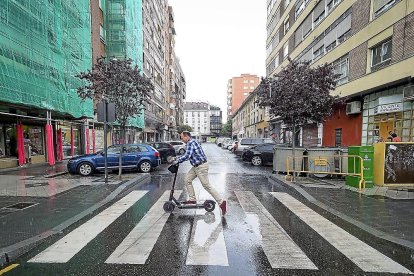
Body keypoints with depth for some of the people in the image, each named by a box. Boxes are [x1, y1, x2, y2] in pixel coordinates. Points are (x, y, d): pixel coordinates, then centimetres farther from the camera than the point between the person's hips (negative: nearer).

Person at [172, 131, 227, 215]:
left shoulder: (191, 142, -17)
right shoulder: (190, 143, 16)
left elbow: (187, 156, -26)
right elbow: (186, 155, 26)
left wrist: (177, 161, -13)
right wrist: (177, 158, 19)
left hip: (201, 166, -10)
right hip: (196, 166, 10)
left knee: (207, 186, -5)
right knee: (188, 180, 13)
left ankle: (221, 202, 3)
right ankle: (192, 199, 22)